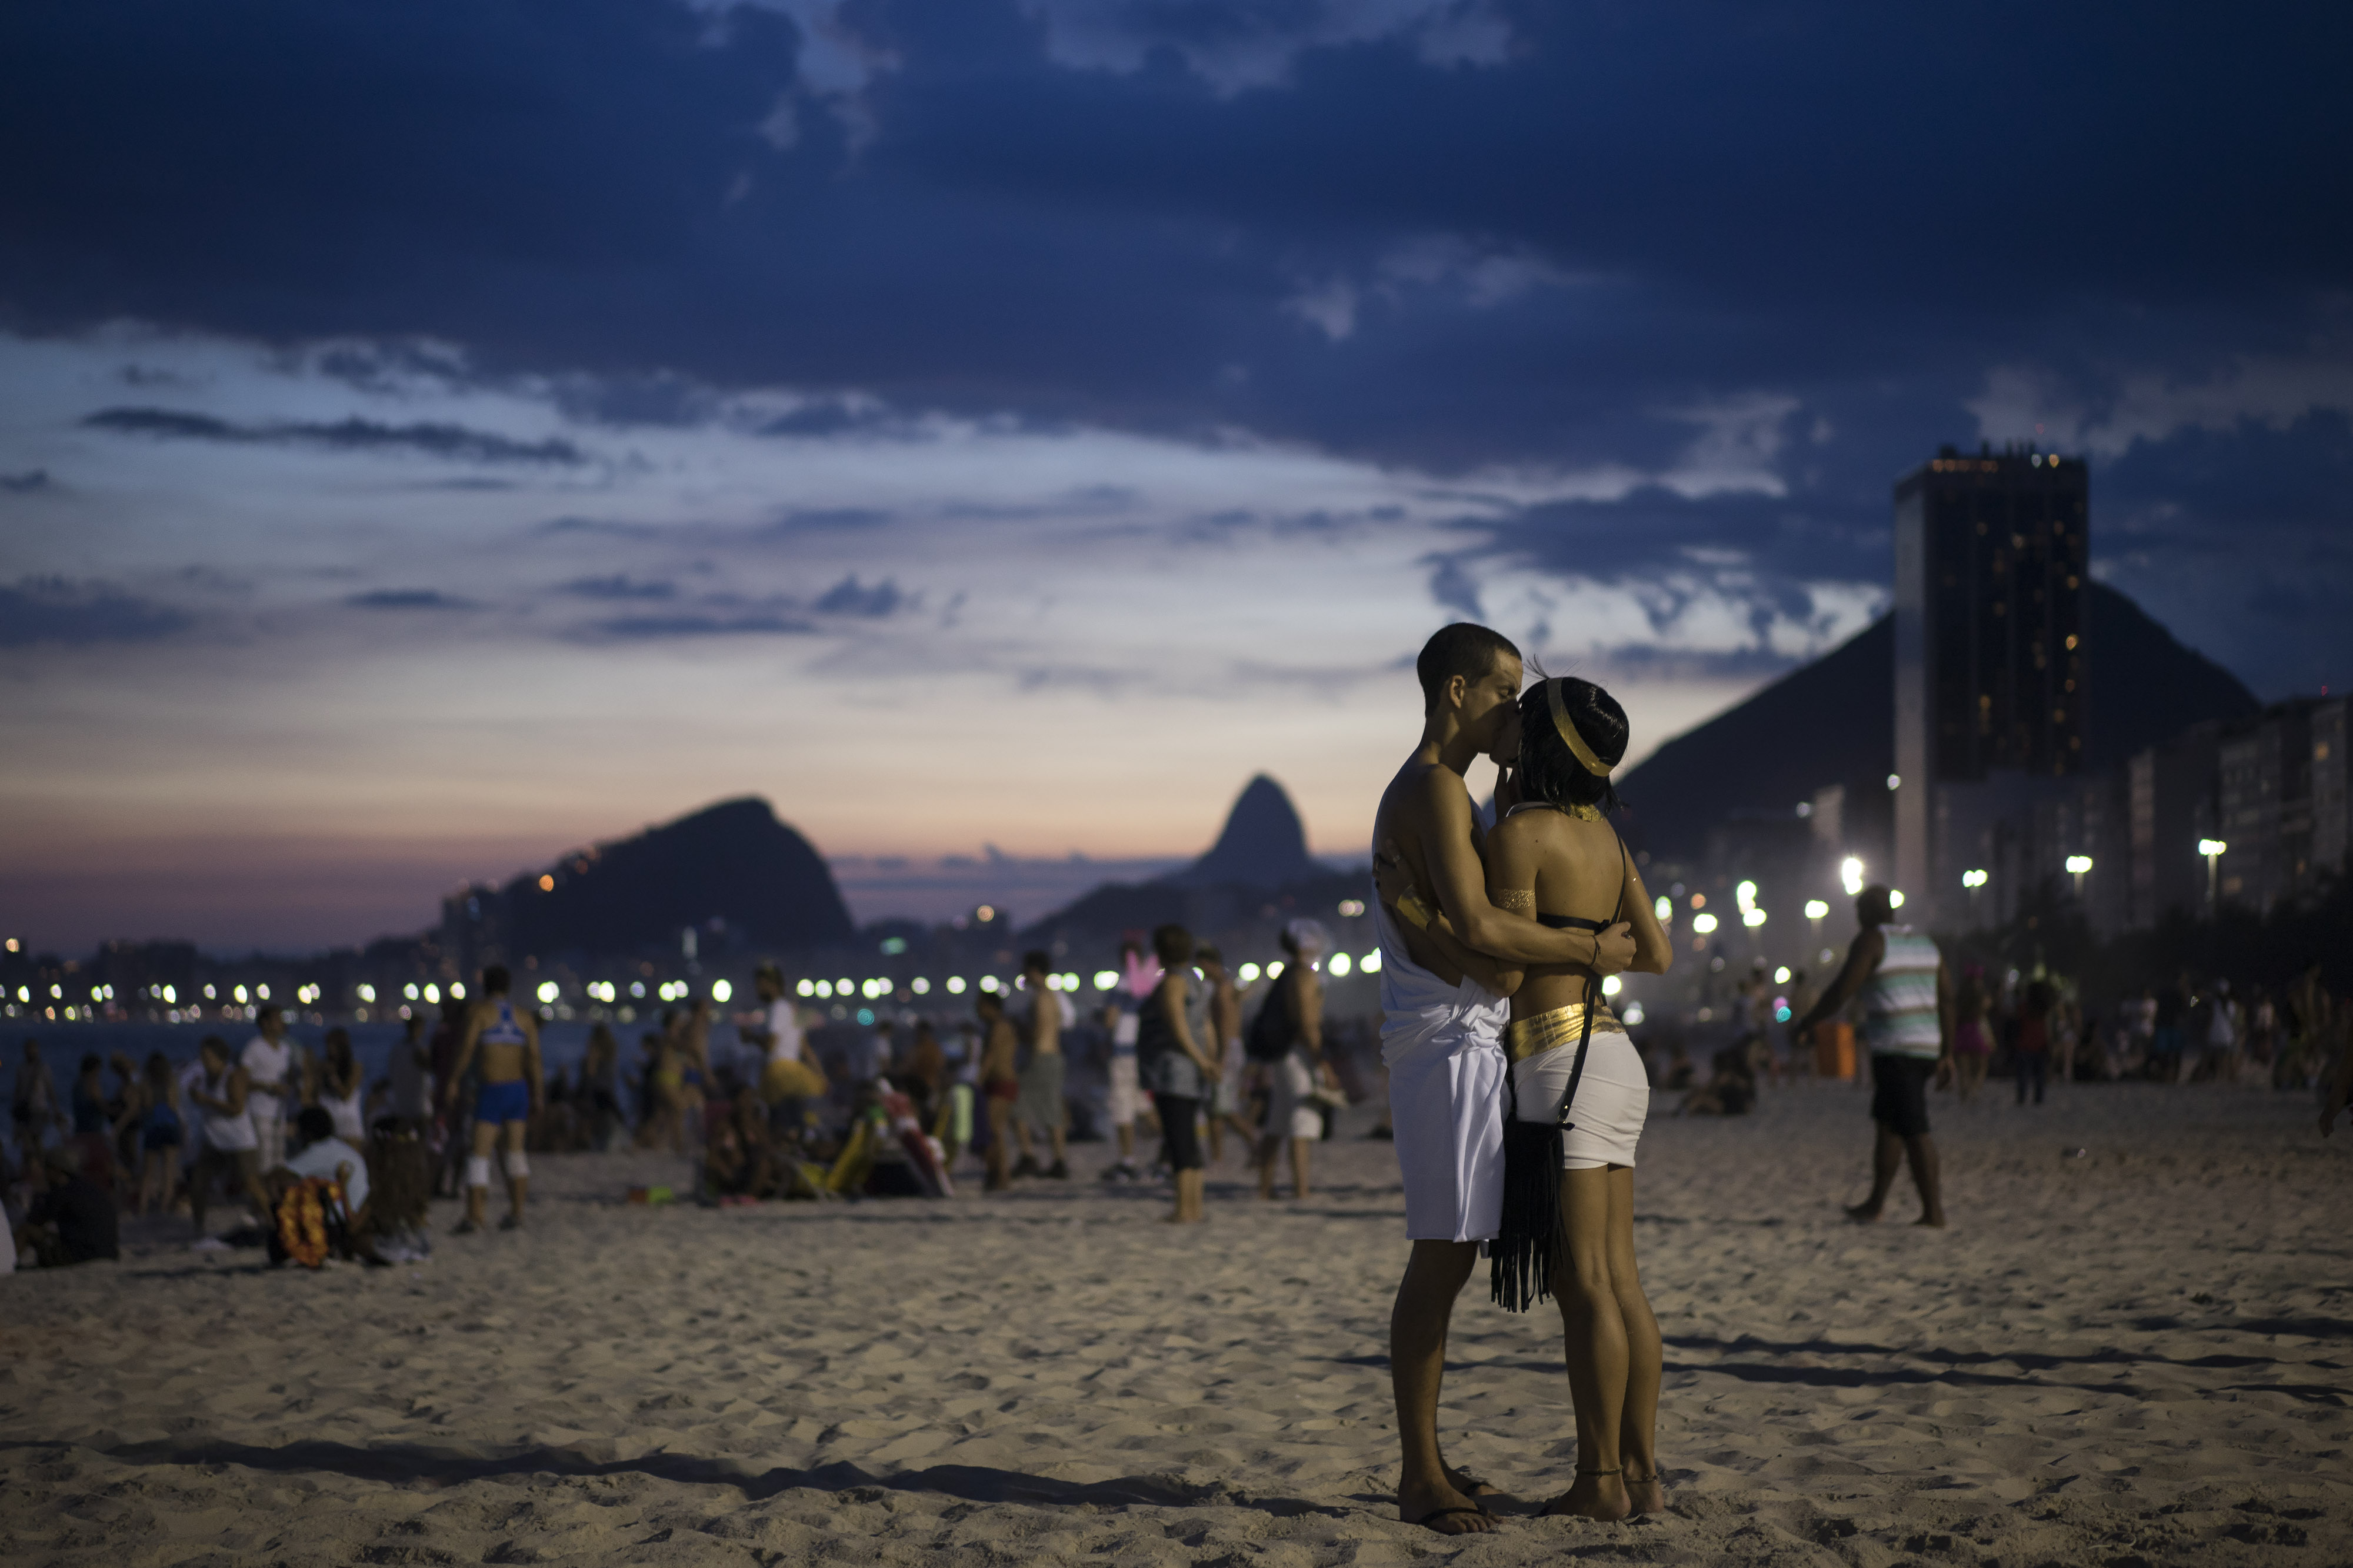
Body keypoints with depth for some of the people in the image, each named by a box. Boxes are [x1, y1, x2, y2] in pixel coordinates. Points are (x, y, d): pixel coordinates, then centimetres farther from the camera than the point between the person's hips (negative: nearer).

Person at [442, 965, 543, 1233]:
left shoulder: (479, 1011, -3)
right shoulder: (525, 1016, 8)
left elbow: (466, 1049, -11)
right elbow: (534, 1058, 3)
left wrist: (454, 1083, -6)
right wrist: (536, 1097, 7)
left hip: (491, 1091, -4)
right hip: (519, 1089, 4)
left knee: (480, 1153, -5)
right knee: (515, 1149, 15)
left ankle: (474, 1216, -14)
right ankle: (517, 1213, 14)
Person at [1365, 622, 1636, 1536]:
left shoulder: (1431, 792, 22)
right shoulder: (1434, 787, -12)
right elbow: (1477, 928, -20)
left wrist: (1511, 774, 17)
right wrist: (1592, 952, -10)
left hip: (1468, 1044, 11)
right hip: (1449, 1046, -11)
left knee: (1445, 1260, 12)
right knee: (1441, 1259, -10)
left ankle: (1425, 1463, 17)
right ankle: (1420, 1477, -8)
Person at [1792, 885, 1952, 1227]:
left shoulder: (1870, 941, -5)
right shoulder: (1925, 944, 17)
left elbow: (1841, 992, -10)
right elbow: (1946, 1000, 14)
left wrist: (1804, 1024, 2)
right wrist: (1947, 1054, 17)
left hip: (1894, 1049, -8)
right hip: (1927, 1045, 8)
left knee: (1912, 1129, -8)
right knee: (1887, 1122, 17)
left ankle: (1933, 1212, -9)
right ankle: (1876, 1202, 24)